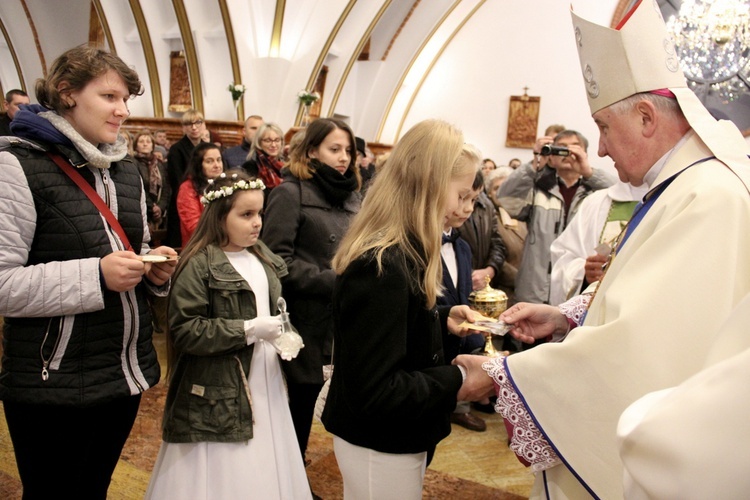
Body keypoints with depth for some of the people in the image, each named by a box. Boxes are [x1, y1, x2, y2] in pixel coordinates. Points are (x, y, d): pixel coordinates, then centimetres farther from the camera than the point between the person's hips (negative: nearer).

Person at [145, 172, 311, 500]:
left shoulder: (264, 259, 8)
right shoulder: (199, 265, -16)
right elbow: (184, 330, -21)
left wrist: (285, 335, 1)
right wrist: (248, 330, -22)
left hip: (265, 385, 7)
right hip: (219, 395, -7)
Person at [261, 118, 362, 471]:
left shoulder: (351, 195, 14)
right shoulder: (291, 192, -7)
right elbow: (278, 258, -14)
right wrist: (330, 281, -18)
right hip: (308, 319, -6)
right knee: (302, 402, 6)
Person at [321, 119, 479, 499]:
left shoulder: (395, 252, 2)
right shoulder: (382, 267, -28)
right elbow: (373, 391, -29)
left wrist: (442, 319, 3)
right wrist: (457, 379, -21)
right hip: (379, 450, -9)